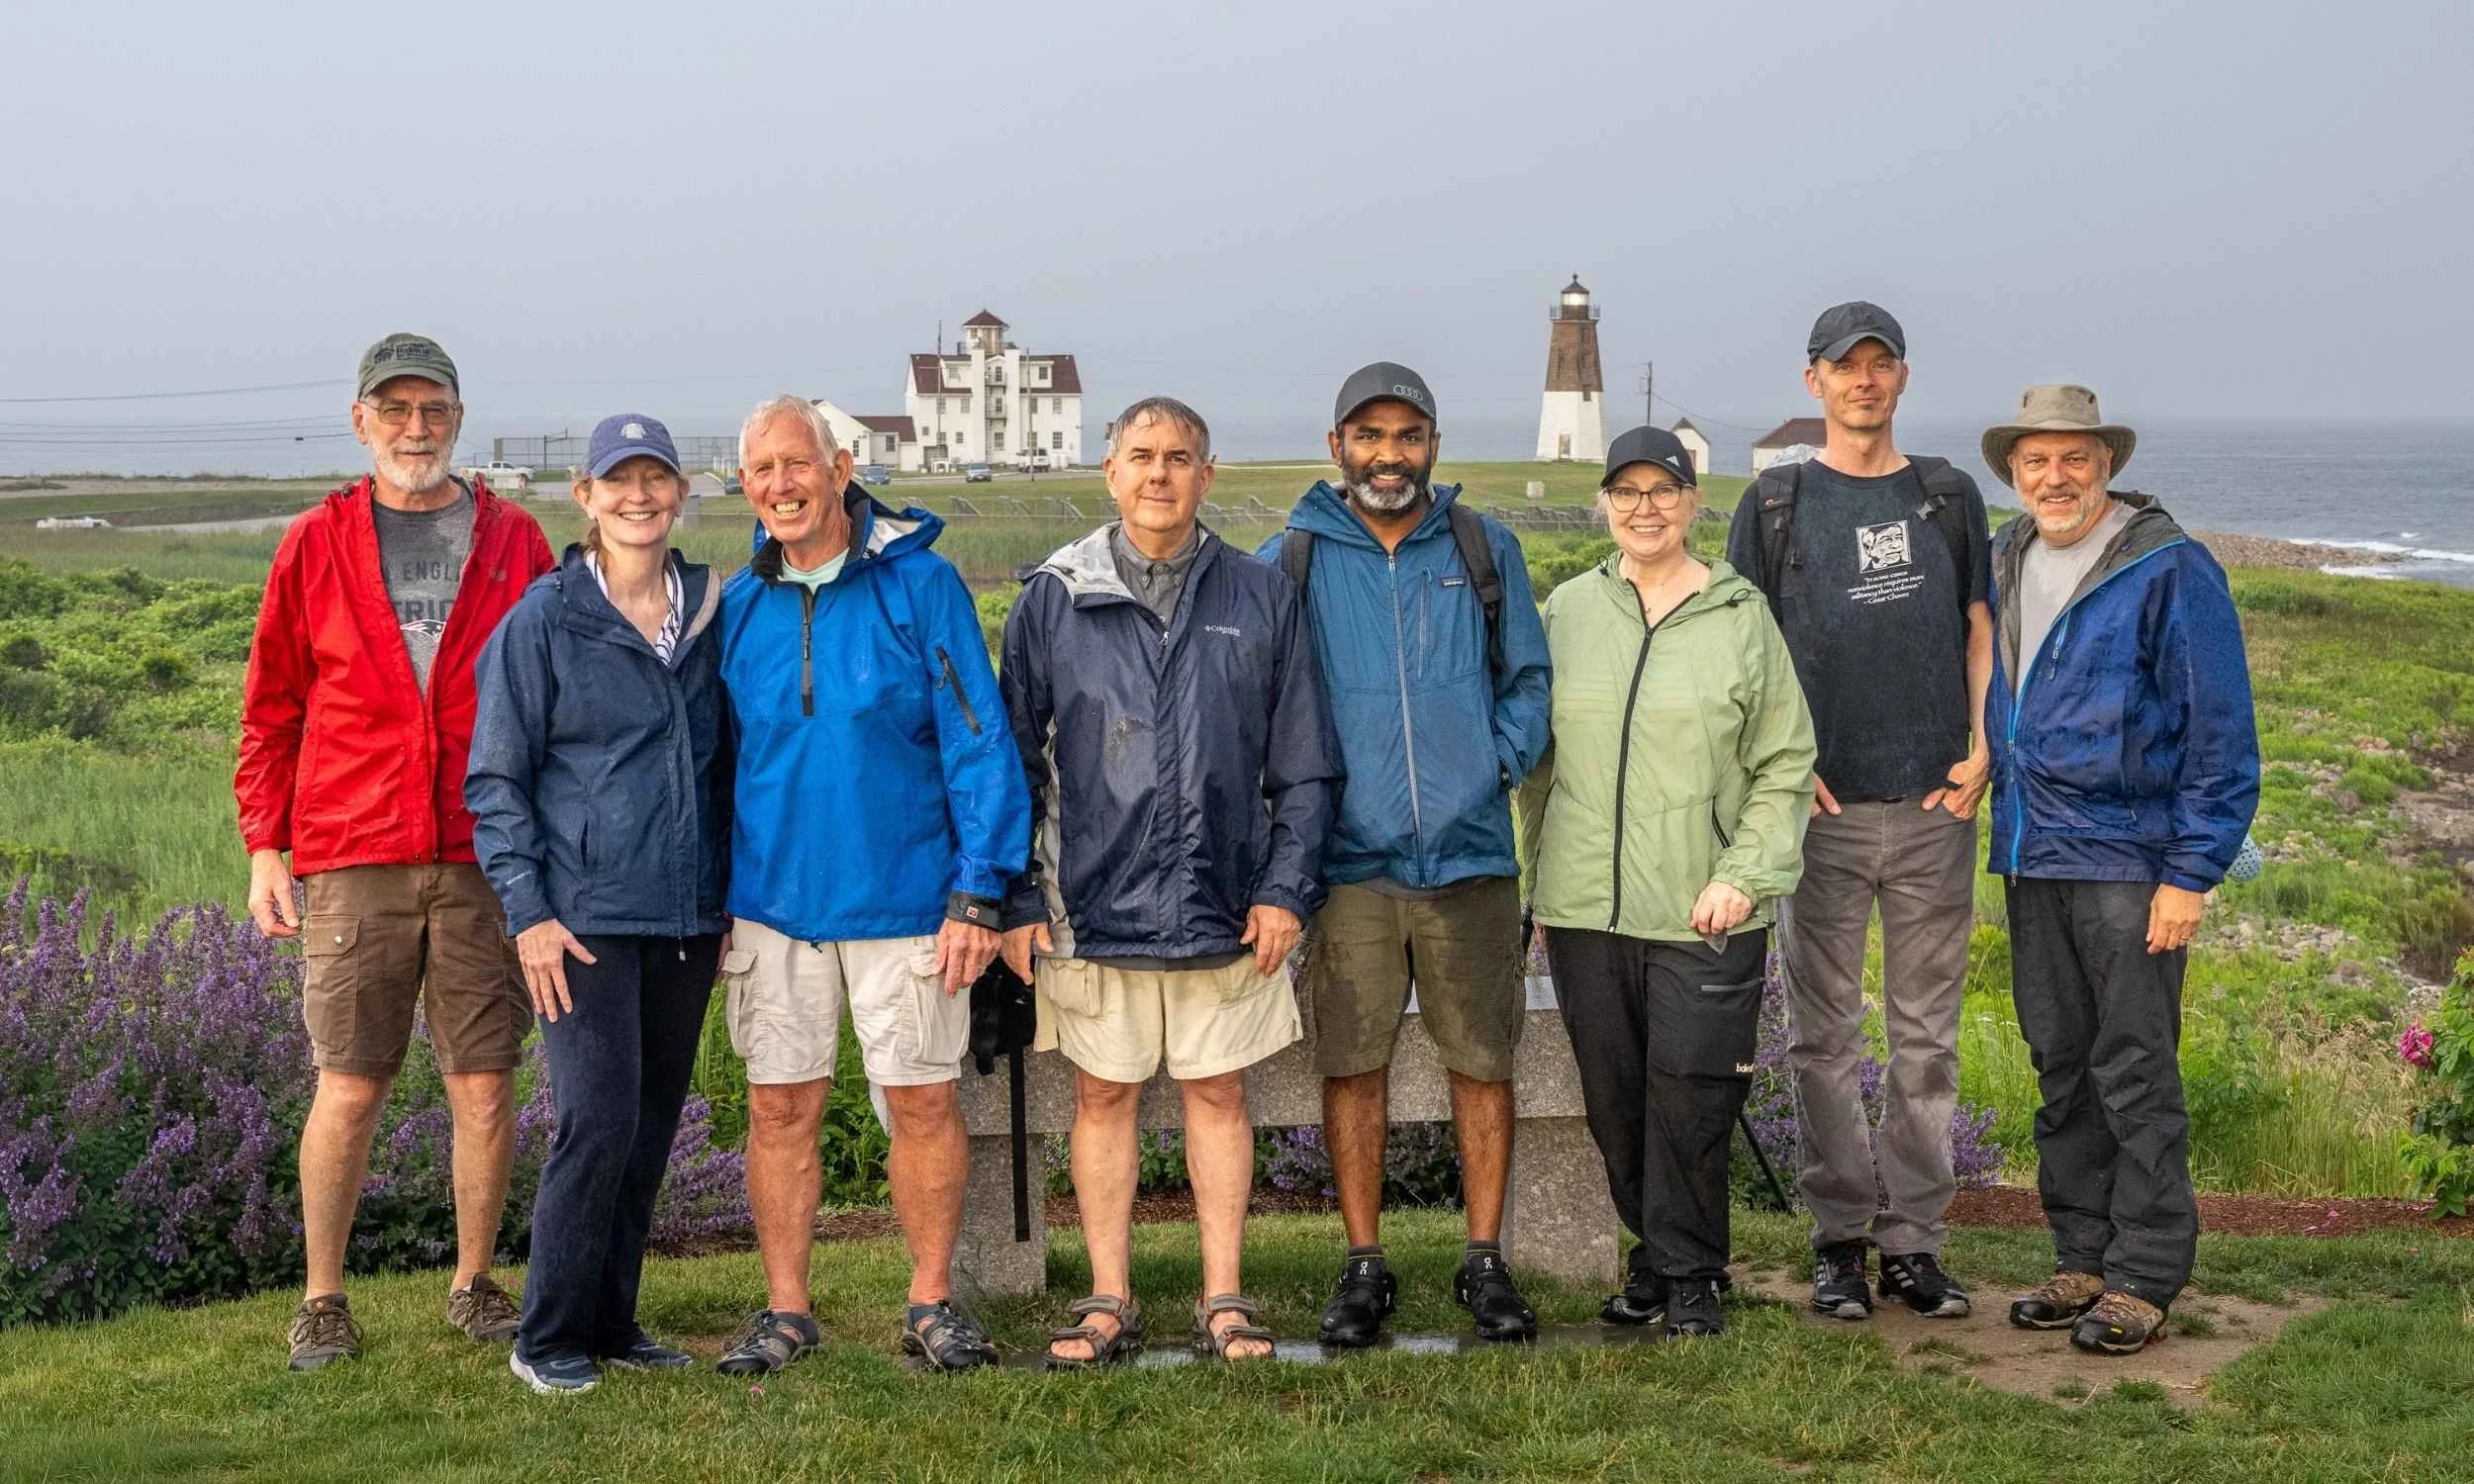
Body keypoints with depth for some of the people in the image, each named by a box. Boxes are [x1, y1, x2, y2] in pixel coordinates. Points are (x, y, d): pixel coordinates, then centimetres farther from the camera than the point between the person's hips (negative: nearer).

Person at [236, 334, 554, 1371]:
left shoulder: (514, 542, 9)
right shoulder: (316, 544, 8)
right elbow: (271, 707, 10)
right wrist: (264, 844, 4)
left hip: (486, 859, 1)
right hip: (352, 862, -1)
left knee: (486, 1087, 4)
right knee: (349, 1087, 0)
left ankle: (474, 1284, 20)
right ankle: (322, 1300, 14)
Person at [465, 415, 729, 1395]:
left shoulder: (710, 613, 10)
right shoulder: (544, 621, -2)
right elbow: (497, 779, -2)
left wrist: (730, 899, 13)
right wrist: (527, 911, -10)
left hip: (687, 917, 5)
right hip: (588, 917, -5)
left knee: (654, 1125, 9)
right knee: (600, 1120, -11)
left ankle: (612, 1323, 21)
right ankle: (549, 1339, 3)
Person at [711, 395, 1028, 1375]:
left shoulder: (920, 584, -5)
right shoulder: (740, 607, 6)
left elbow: (977, 742, -6)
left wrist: (978, 891, -12)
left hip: (903, 897, -3)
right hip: (773, 897, 3)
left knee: (925, 1102, 4)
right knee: (780, 1107, 7)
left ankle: (932, 1302, 19)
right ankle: (785, 1309, 19)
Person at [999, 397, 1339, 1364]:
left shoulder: (1261, 597, 4)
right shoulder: (1053, 598, 2)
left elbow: (1303, 765, 6)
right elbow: (1013, 759, 5)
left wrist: (1287, 887, -2)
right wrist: (1017, 901, -1)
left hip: (1225, 908, 0)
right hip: (1092, 904, 0)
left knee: (1218, 1093, 8)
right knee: (1102, 1095, 7)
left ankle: (1223, 1301, 18)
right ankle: (1109, 1302, 18)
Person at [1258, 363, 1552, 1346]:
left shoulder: (1485, 550, 9)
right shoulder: (1289, 562, 4)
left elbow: (1528, 680, 13)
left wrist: (1502, 765, -1)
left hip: (1471, 853, 1)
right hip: (1348, 859, -1)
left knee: (1483, 1060, 5)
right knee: (1353, 1064, 3)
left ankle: (1485, 1263, 17)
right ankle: (1364, 1267, 15)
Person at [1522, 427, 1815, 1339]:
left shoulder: (1741, 616, 3)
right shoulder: (1568, 611, 9)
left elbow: (1785, 767, 3)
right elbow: (1537, 758, 14)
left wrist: (1743, 876, -7)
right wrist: (1546, 875, 9)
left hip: (1705, 918, -3)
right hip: (1585, 911, 3)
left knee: (1688, 1099, -3)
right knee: (1612, 1100, 9)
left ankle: (1689, 1277, 13)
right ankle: (1655, 1256, 26)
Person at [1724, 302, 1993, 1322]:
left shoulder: (1948, 498, 11)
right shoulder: (1776, 504, 6)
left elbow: (1979, 627, 13)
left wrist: (1980, 751, 0)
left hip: (1934, 807, 2)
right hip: (1824, 807, -2)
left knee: (1927, 1034, 6)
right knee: (1825, 1035, 3)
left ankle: (1913, 1238, 14)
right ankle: (1838, 1238, 12)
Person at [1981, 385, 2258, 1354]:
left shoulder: (2170, 571, -9)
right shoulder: (2002, 568, 10)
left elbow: (2221, 733, -9)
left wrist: (2191, 873, -12)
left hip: (2129, 861, -6)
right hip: (2032, 860, 6)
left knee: (2135, 1073, -2)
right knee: (2061, 1070, 12)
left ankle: (2144, 1278, 7)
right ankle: (2081, 1261, 22)